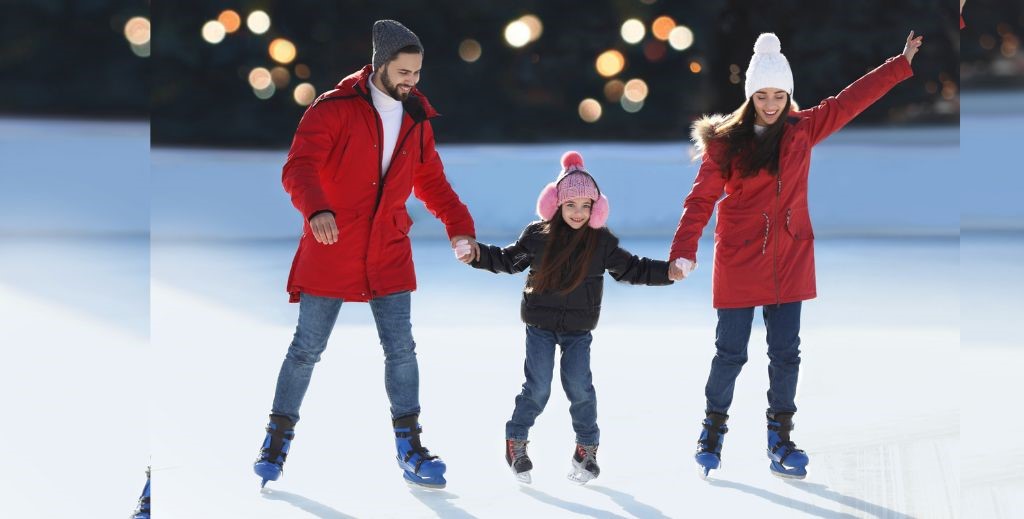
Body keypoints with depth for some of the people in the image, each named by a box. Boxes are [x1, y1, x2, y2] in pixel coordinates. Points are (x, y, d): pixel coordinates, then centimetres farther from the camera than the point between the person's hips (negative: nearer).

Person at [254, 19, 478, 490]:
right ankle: (277, 440, 16)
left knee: (401, 348, 0)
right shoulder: (334, 109, -10)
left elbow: (432, 183, 16)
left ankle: (410, 450, 5)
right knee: (307, 348, 2)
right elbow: (299, 168, -20)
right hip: (330, 247, -4)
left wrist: (459, 225, -1)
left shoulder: (416, 122, 8)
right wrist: (317, 210, -40)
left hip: (388, 252, 4)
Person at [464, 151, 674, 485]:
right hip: (540, 324, -1)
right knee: (537, 388, -4)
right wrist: (477, 254, -3)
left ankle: (587, 448, 13)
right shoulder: (537, 235, -4)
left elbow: (632, 269, 5)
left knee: (579, 385, -4)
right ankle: (516, 442, 14)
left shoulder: (602, 241, -2)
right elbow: (508, 260, 10)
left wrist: (668, 272, -6)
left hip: (579, 328, 1)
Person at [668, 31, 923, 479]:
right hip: (739, 261, -3)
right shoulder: (726, 142, -6)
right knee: (731, 352, 3)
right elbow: (701, 199, -9)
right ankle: (713, 431, 20)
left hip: (789, 260, 3)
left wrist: (902, 62, 8)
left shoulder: (803, 130, 4)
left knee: (786, 353, 6)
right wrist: (684, 251, -19)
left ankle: (780, 439, 15)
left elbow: (852, 99, 7)